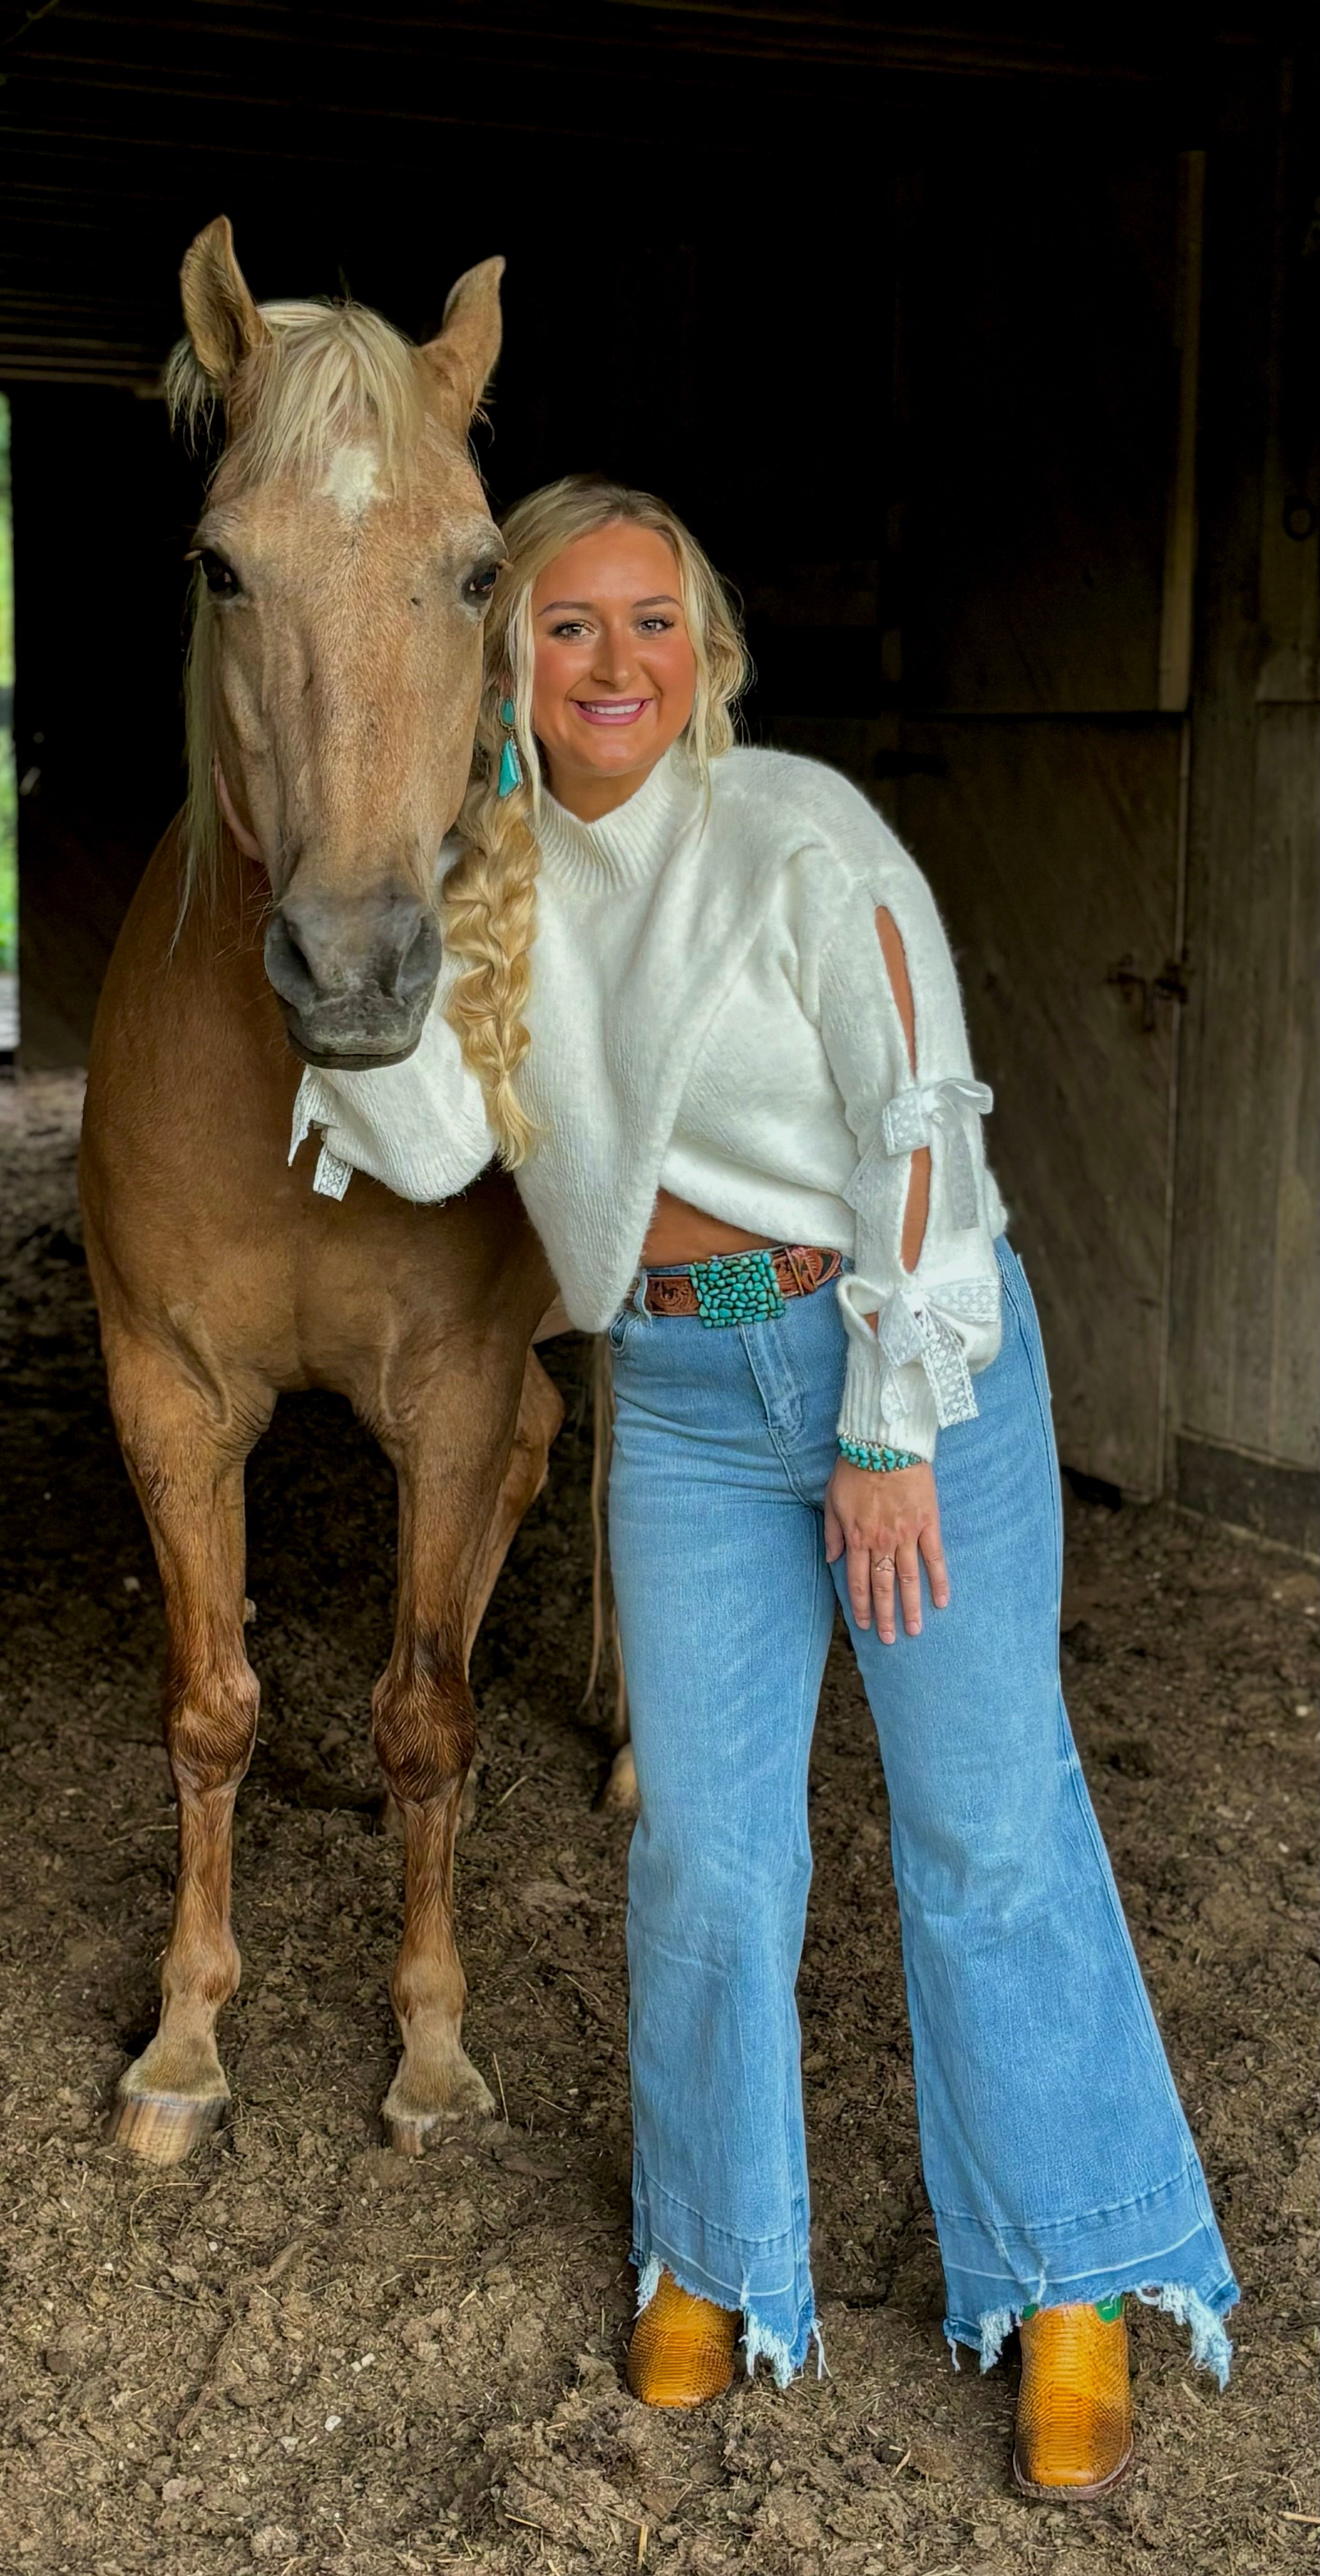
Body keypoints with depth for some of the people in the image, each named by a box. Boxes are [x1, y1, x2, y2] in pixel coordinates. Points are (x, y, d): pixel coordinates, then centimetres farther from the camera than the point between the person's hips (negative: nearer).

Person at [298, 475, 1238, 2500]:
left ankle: (1074, 2281, 18)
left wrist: (893, 1431, -15)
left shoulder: (801, 836, -11)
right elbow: (428, 1148, 1)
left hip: (912, 1350, -4)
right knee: (704, 1842, 7)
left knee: (987, 1822, 1)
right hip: (686, 1395, 4)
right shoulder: (501, 883, 5)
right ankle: (719, 2253, 28)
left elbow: (919, 1128, -13)